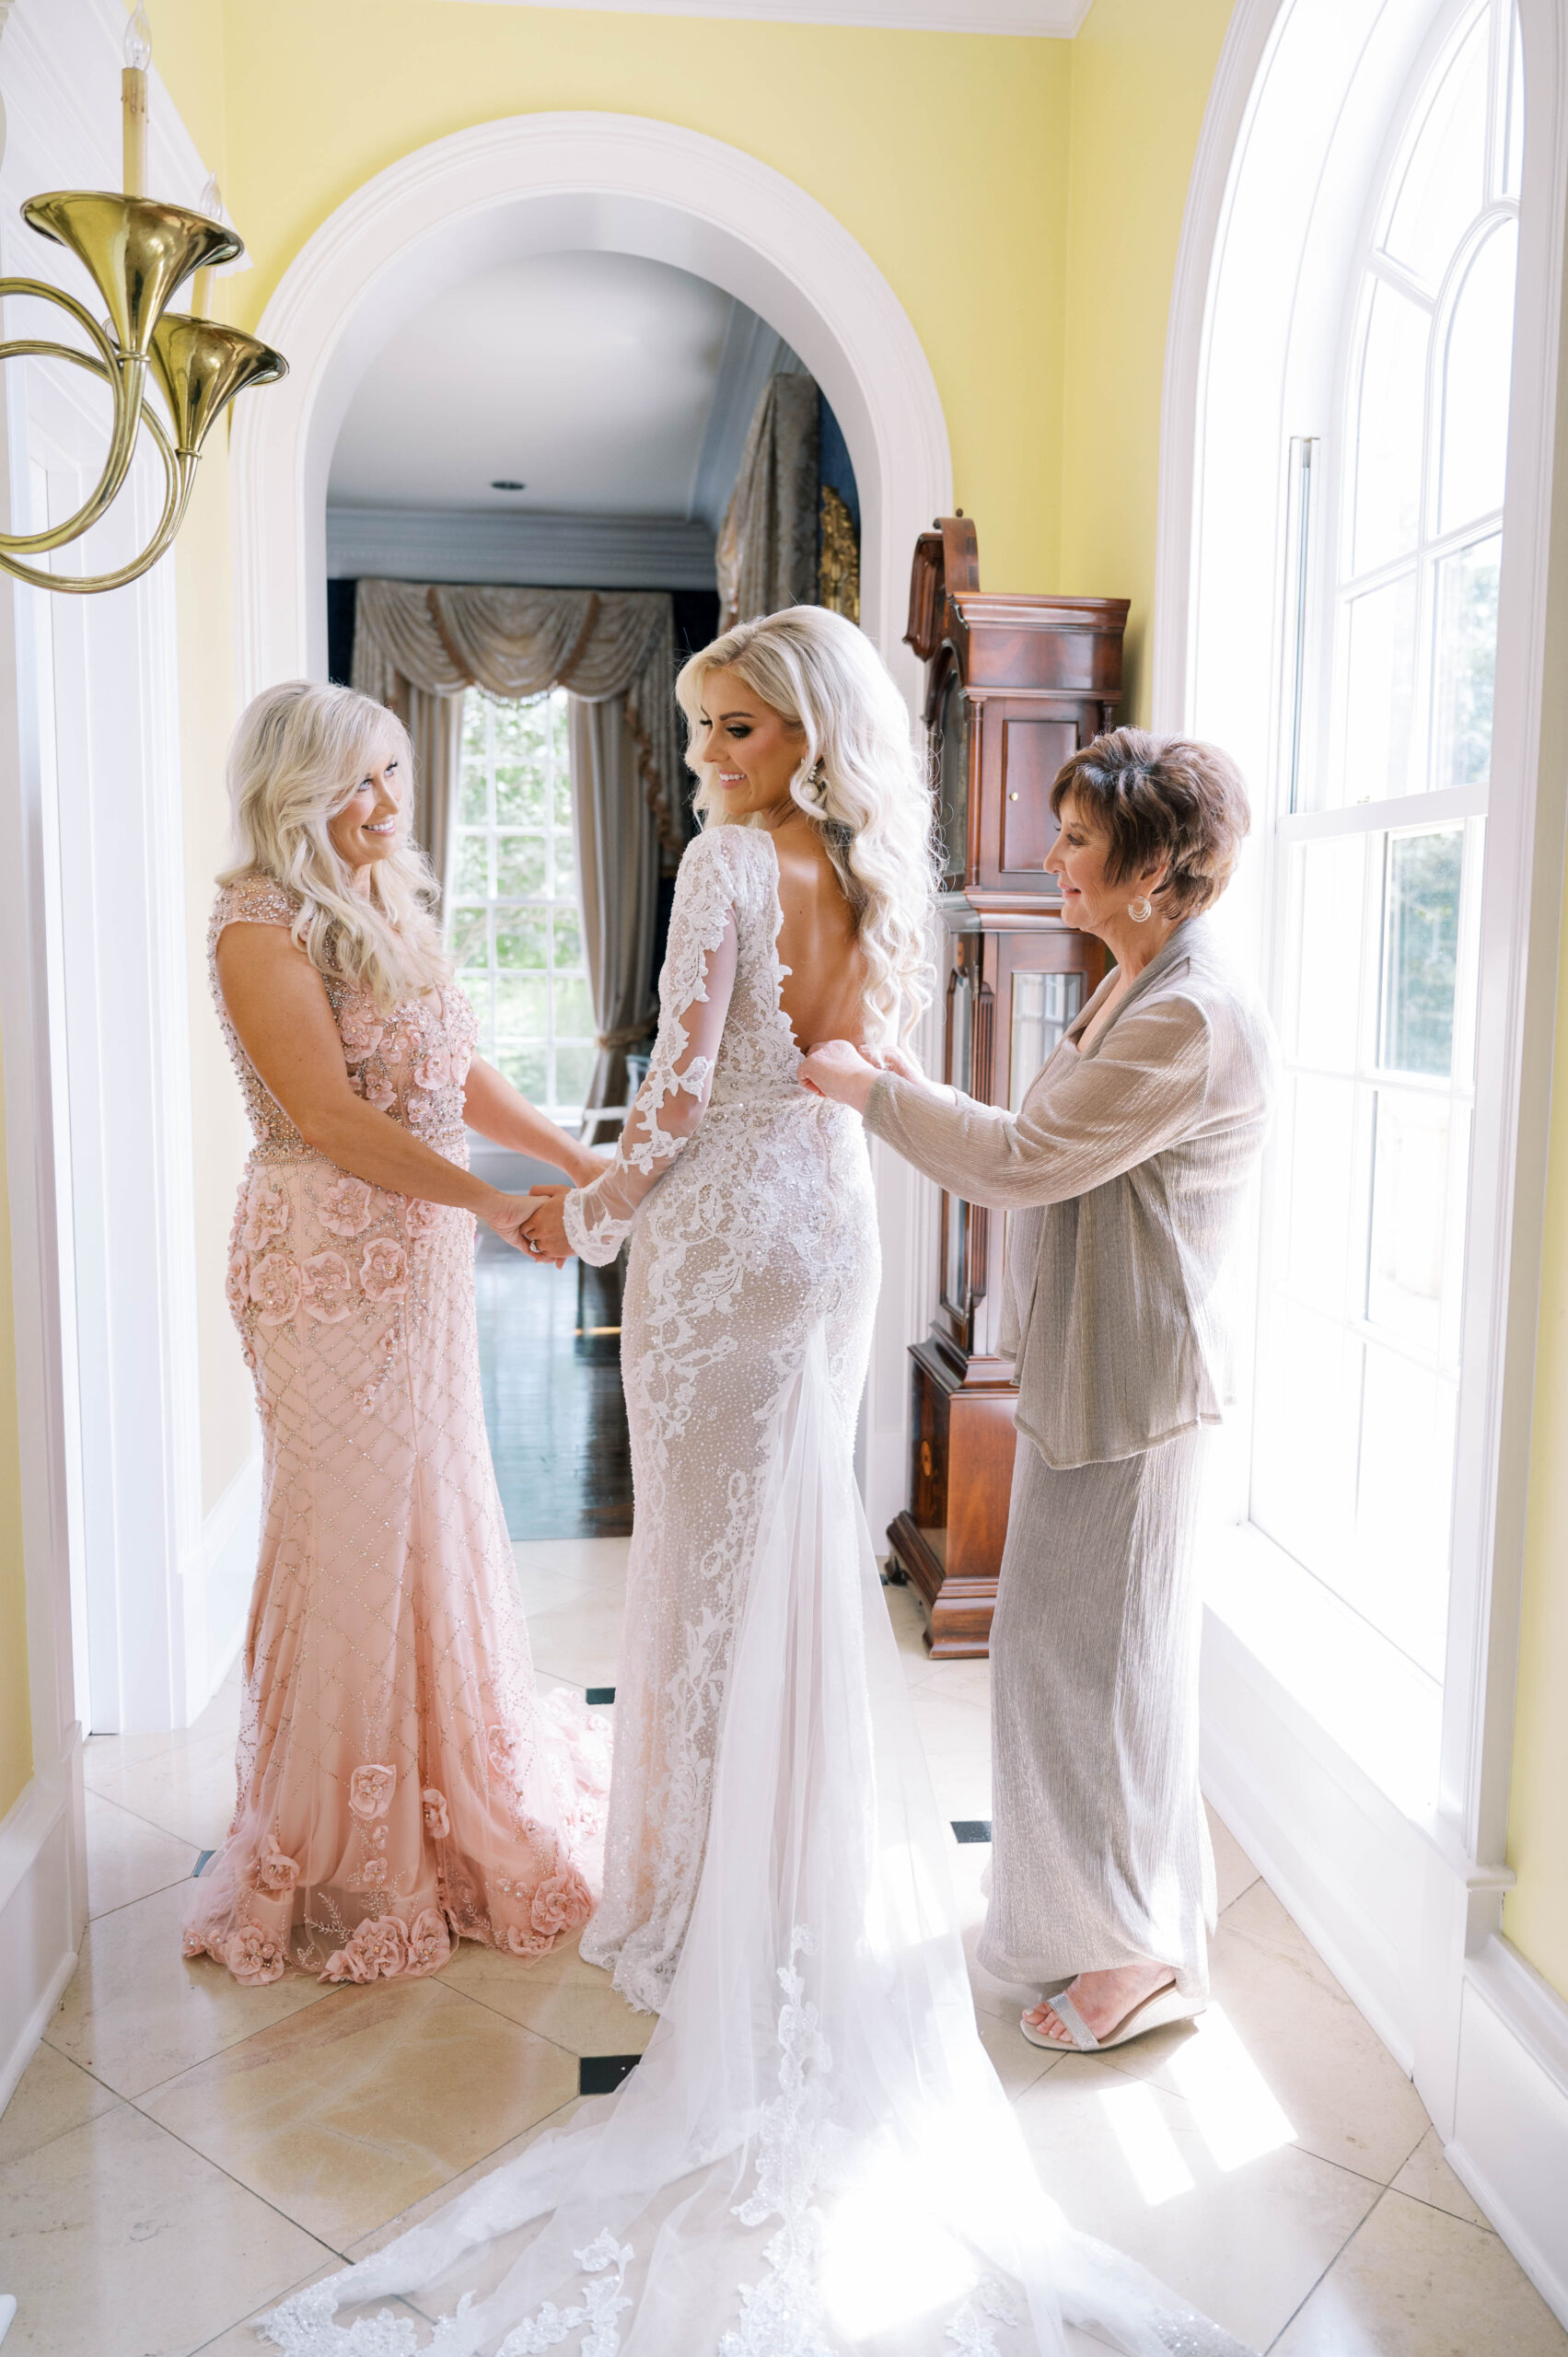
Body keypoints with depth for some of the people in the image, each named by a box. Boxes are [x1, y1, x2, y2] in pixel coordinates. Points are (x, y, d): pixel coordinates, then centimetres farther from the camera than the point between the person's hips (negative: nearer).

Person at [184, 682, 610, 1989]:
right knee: (353, 1527, 1)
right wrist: (500, 1205, -20)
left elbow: (458, 1075, 16)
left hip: (421, 1248, 8)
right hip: (330, 1257, -8)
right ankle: (347, 1845, 19)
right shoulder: (263, 926, -13)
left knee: (435, 1510, 17)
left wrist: (576, 1155, 9)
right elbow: (329, 1117, -20)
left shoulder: (392, 907, 13)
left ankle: (445, 1774, 35)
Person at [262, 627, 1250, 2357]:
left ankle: (701, 1899, 17)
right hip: (833, 1227, 7)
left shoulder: (729, 862, -13)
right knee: (801, 1547, 16)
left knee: (715, 1550, 3)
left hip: (725, 1229, -7)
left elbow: (682, 1089, -16)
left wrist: (588, 1217, -1)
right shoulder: (879, 874, 9)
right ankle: (809, 1877, 29)